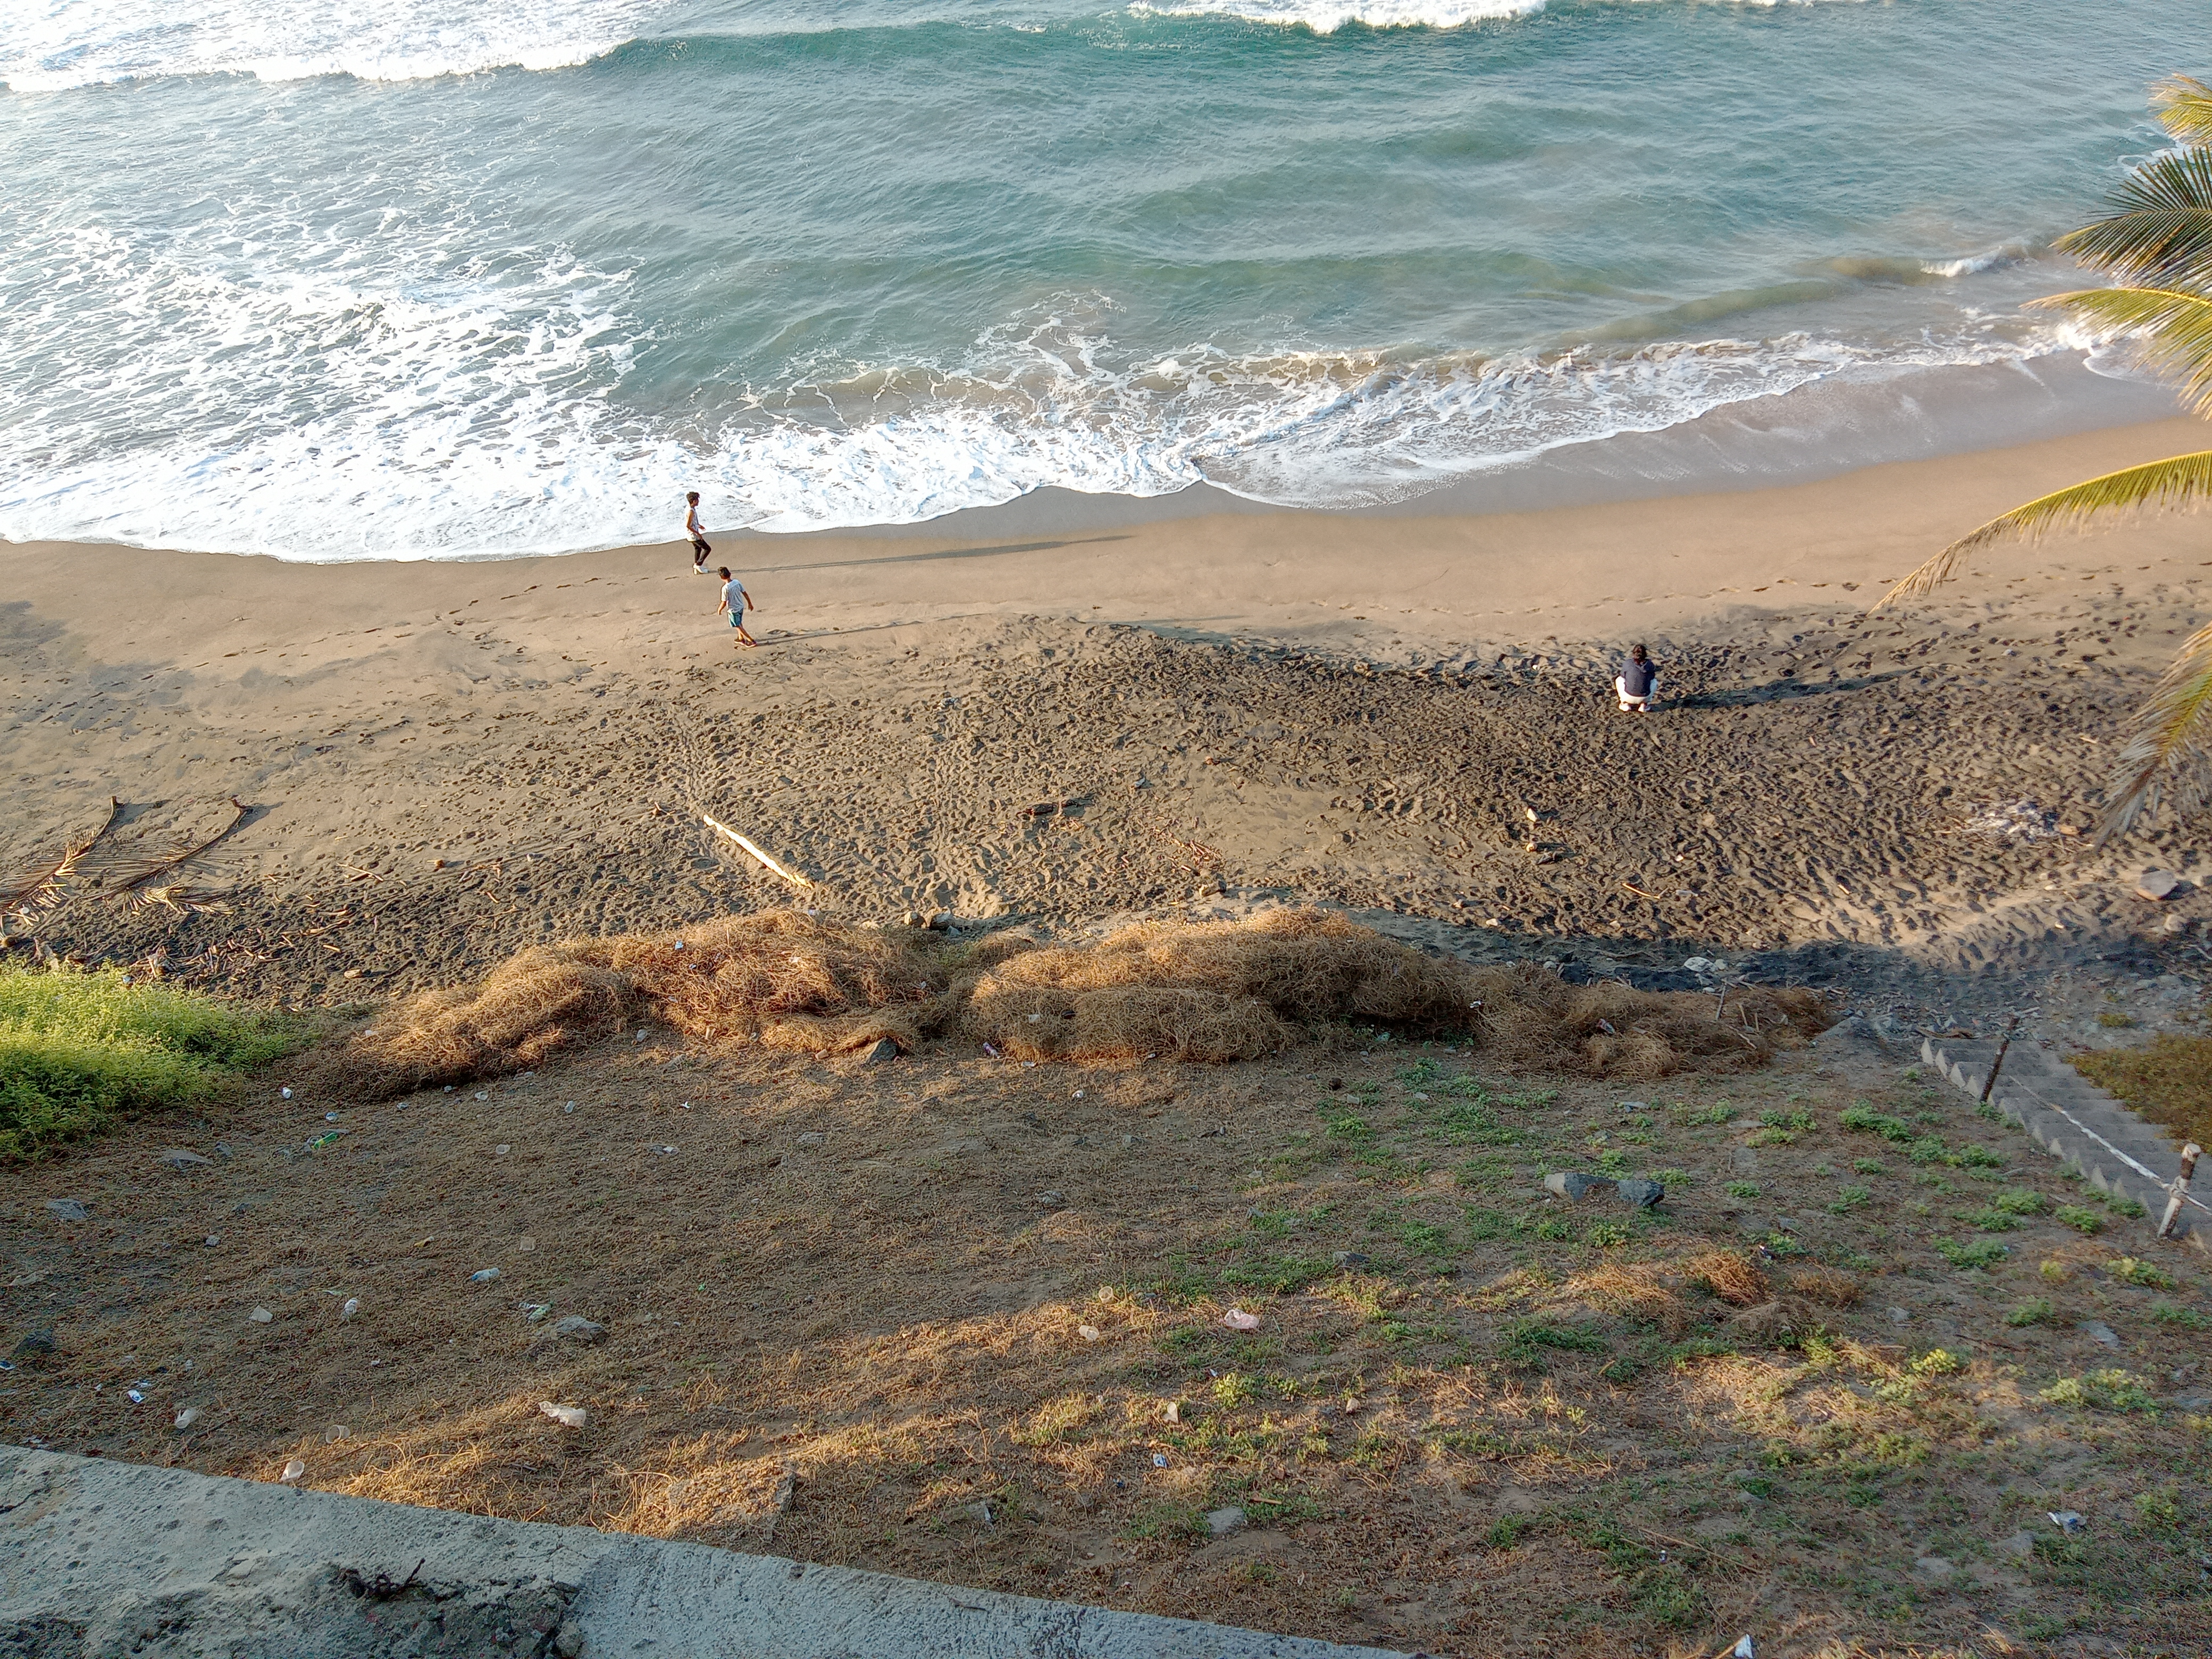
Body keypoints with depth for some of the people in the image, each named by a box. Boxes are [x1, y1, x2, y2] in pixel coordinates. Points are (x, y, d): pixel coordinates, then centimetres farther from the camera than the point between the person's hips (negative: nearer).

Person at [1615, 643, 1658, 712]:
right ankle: (1644, 705, 18)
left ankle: (1626, 704, 18)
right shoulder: (1650, 665, -5)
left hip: (1629, 697, -1)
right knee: (1654, 681, 31)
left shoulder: (1628, 664, -9)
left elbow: (1623, 675, 9)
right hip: (1645, 698, 1)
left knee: (1619, 679, 27)